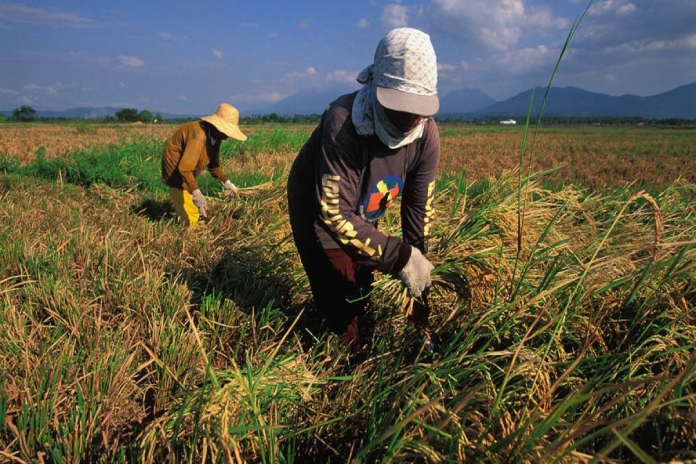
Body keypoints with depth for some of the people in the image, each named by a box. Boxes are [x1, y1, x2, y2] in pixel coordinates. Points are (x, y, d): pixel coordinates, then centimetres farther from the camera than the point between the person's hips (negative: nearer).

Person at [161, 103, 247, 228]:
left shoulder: (215, 136, -3)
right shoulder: (199, 135, -32)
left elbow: (213, 162, 10)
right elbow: (185, 167, -39)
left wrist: (226, 181, 3)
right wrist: (196, 192, -46)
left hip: (187, 172, 10)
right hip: (176, 170, -10)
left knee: (199, 212, 17)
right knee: (190, 216, -9)